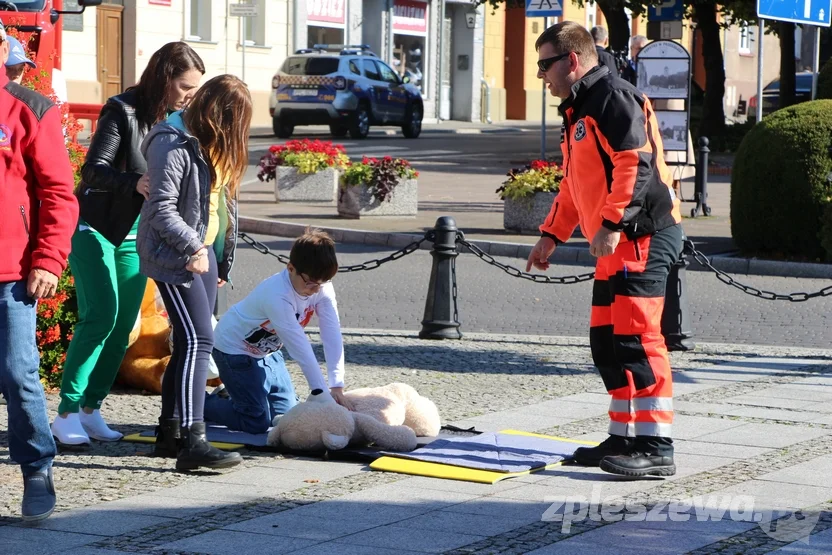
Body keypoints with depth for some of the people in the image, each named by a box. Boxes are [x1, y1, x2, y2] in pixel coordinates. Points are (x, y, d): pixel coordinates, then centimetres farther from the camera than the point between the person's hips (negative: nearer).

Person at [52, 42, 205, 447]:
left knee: (123, 326, 4)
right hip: (96, 229, -6)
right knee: (101, 316, -15)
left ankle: (90, 410, 13)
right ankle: (67, 413, -9)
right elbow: (93, 170, -24)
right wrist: (134, 183, -42)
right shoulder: (123, 111, -16)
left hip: (136, 236, 6)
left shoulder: (176, 119, 1)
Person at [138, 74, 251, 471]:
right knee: (198, 341, -16)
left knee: (188, 343, 10)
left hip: (204, 251, 9)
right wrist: (193, 248, -19)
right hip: (176, 255, -9)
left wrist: (221, 258, 16)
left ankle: (169, 432, 17)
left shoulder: (212, 144, 14)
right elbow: (162, 210, -19)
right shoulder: (173, 144, -16)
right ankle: (193, 442, -20)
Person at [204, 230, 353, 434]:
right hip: (235, 348, -8)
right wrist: (321, 393, -35)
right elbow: (300, 347, -36)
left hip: (266, 351, 8)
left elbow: (332, 334, -21)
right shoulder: (277, 296, -36)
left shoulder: (322, 289, -15)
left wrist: (337, 387, -28)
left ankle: (234, 396, 29)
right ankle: (199, 403, 8)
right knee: (257, 422, -13)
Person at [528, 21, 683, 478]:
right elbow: (574, 184, 31)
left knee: (635, 337, -14)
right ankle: (624, 438, 19)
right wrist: (552, 234, 29)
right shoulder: (577, 111, 23)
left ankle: (656, 448, -14)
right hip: (618, 243, 11)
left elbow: (635, 163, -22)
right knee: (606, 339, 12)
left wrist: (612, 224, -27)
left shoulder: (613, 97, -10)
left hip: (642, 235, -11)